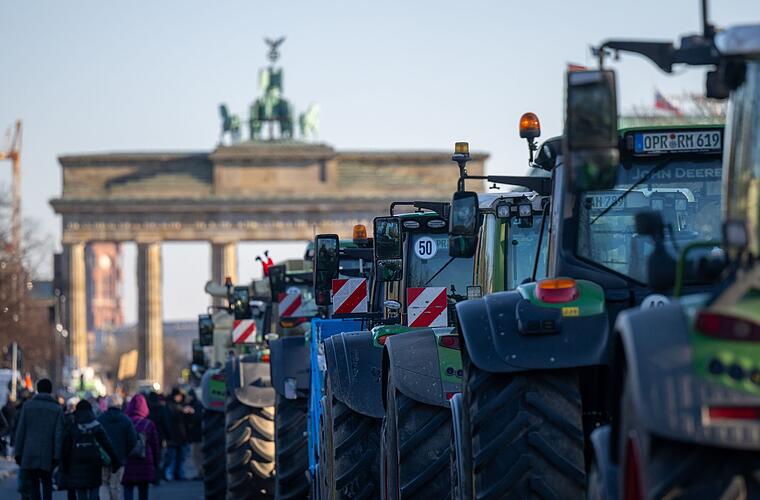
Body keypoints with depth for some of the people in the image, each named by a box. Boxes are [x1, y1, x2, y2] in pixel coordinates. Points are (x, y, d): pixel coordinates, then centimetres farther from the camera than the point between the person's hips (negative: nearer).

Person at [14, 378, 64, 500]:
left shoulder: (27, 405, 1)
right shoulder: (57, 409, 2)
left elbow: (20, 431, 0)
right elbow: (58, 434, -4)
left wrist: (18, 452, 4)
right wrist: (57, 456, -4)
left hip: (29, 454, -1)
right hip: (47, 455, 1)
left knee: (33, 485, 4)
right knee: (47, 484, 14)